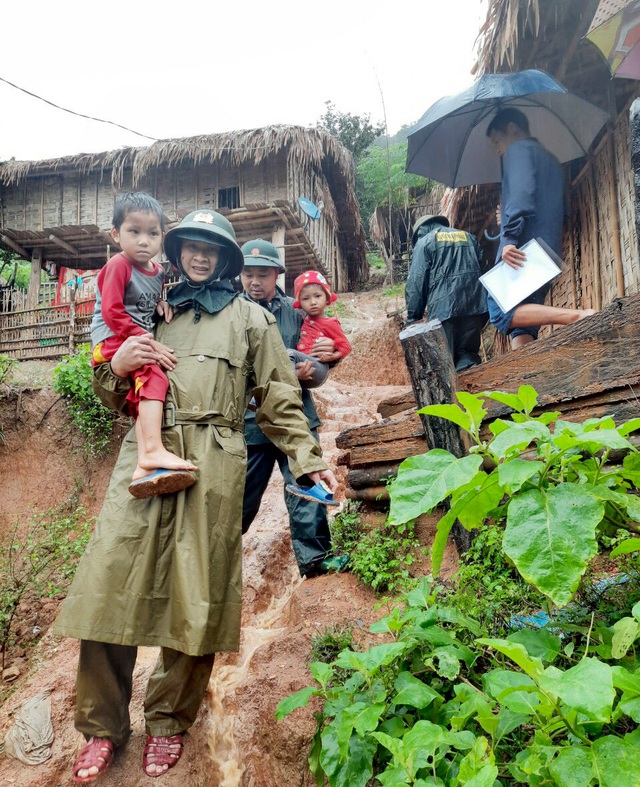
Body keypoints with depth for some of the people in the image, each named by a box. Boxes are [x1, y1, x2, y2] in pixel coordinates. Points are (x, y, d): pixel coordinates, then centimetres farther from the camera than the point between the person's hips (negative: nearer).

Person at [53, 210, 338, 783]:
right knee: (108, 583, -6)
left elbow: (280, 401, 10)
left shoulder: (251, 318, 16)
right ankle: (103, 727, 12)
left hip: (213, 465, -2)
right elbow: (116, 398, 25)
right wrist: (117, 367, 2)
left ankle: (169, 721, 20)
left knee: (194, 597, -2)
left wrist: (309, 460, -1)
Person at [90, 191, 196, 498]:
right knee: (153, 375, -27)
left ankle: (144, 465, -25)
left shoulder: (158, 271, 14)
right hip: (112, 343, -7)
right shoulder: (118, 265, -7)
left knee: (142, 395, -12)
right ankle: (154, 451, -37)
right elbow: (111, 313, -15)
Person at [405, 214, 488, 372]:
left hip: (444, 309, -5)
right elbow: (483, 269, 25)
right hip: (476, 306, 5)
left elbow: (415, 283, -1)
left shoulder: (424, 242, 9)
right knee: (468, 354, 11)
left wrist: (413, 318, 1)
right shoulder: (469, 237, 25)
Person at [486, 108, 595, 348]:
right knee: (522, 325, 5)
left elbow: (521, 193, -16)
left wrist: (509, 238, -24)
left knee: (500, 313, -15)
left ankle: (579, 316, -29)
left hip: (522, 250, -9)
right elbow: (561, 211, 30)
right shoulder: (551, 159, 30)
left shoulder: (519, 150, 2)